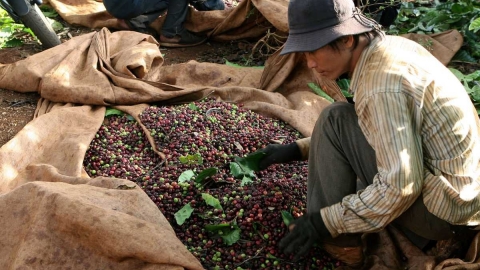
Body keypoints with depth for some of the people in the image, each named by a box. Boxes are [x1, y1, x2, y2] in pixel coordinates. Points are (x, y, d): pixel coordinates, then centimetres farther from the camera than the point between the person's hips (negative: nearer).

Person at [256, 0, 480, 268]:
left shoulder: (384, 83, -26)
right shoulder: (389, 47, 4)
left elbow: (400, 187, -27)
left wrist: (325, 222, -18)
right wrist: (298, 149, 9)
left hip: (444, 205, -10)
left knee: (335, 121, -13)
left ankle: (338, 242, -2)